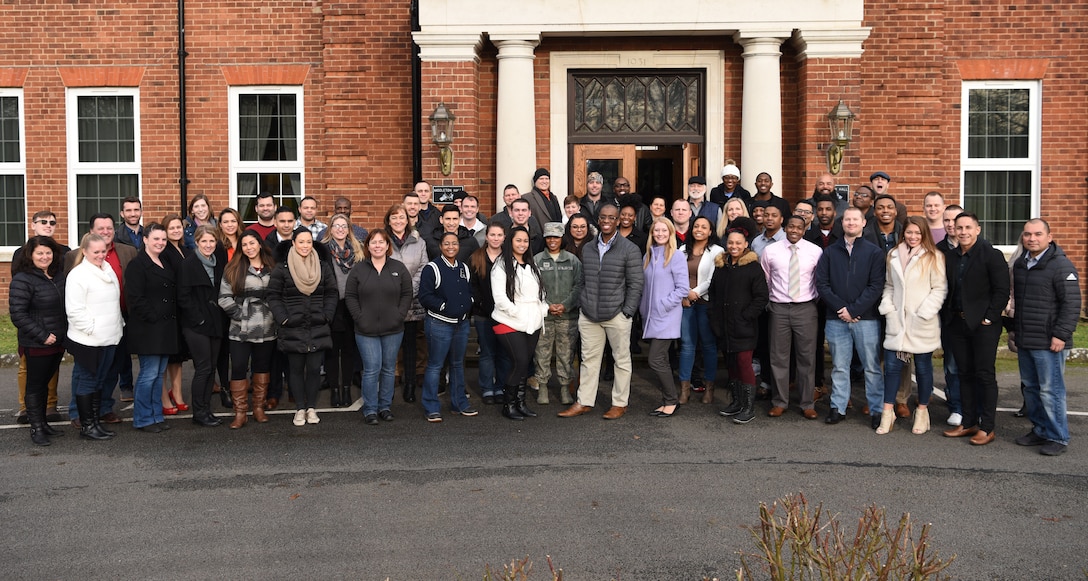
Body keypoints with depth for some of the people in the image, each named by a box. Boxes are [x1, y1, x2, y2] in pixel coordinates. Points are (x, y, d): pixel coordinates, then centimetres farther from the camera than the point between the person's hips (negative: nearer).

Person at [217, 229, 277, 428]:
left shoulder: (272, 268, 6)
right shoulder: (233, 269, 1)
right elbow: (224, 297, -2)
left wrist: (275, 314, -4)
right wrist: (239, 313, -11)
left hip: (266, 328, 2)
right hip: (240, 329, -2)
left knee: (262, 367, 11)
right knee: (239, 368, -1)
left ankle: (259, 408, 22)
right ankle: (239, 413, 6)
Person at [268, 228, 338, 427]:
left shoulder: (323, 266, 7)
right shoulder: (282, 267, -1)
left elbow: (332, 294, 10)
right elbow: (273, 296, 0)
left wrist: (326, 316, -1)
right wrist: (283, 318, -8)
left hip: (318, 329, 2)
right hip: (292, 329, -1)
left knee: (314, 369, 3)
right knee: (296, 369, 5)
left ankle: (311, 408, 16)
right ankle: (300, 409, 15)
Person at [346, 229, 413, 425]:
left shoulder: (399, 268, 4)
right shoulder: (358, 269, 1)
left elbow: (407, 294, 4)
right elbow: (350, 296, 1)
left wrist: (399, 315, -6)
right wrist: (359, 317, -8)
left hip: (393, 329, 2)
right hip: (366, 330, -2)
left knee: (389, 369, 9)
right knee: (371, 369, -4)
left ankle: (385, 407, 22)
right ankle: (370, 410, 7)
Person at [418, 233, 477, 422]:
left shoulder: (464, 268, 12)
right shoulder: (432, 268, -9)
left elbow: (471, 291, 20)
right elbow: (425, 296, -13)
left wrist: (468, 306, 3)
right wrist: (444, 306, -16)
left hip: (462, 323, 7)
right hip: (439, 324, -6)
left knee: (458, 364, 16)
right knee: (434, 365, -2)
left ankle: (459, 403, 27)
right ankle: (431, 408, 6)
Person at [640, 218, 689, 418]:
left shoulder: (676, 257, -8)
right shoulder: (648, 256, 12)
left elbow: (683, 289, -11)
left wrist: (663, 305, -13)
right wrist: (643, 307, 8)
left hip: (666, 317, -7)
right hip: (650, 317, 7)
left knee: (656, 360, -10)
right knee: (661, 360, 10)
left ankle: (671, 400, 4)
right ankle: (667, 400, 19)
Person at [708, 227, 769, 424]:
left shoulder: (753, 267, -5)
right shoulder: (720, 266, 13)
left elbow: (761, 297, -8)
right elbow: (712, 293, 22)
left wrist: (747, 317, -13)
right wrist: (713, 316, 11)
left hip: (744, 327, -6)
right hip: (724, 326, 6)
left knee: (744, 363, -8)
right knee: (732, 364, 12)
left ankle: (749, 407, 0)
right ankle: (737, 402, 23)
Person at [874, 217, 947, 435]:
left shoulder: (933, 257, -3)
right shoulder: (893, 255, 10)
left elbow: (940, 288, -6)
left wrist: (924, 313, -13)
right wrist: (887, 307, 2)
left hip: (922, 324, -3)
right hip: (896, 321, 3)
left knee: (923, 367, 7)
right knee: (892, 366, 1)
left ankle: (922, 412, 22)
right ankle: (887, 412, 10)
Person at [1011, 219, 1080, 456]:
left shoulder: (1061, 265, -10)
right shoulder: (1019, 264, 14)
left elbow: (1072, 303, -14)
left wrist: (1061, 334, -17)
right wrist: (1013, 328, 21)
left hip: (1048, 343, -8)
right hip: (1024, 342, 8)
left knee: (1050, 391, -3)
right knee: (1030, 388, 14)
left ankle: (1058, 438, 7)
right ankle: (1040, 430, 26)